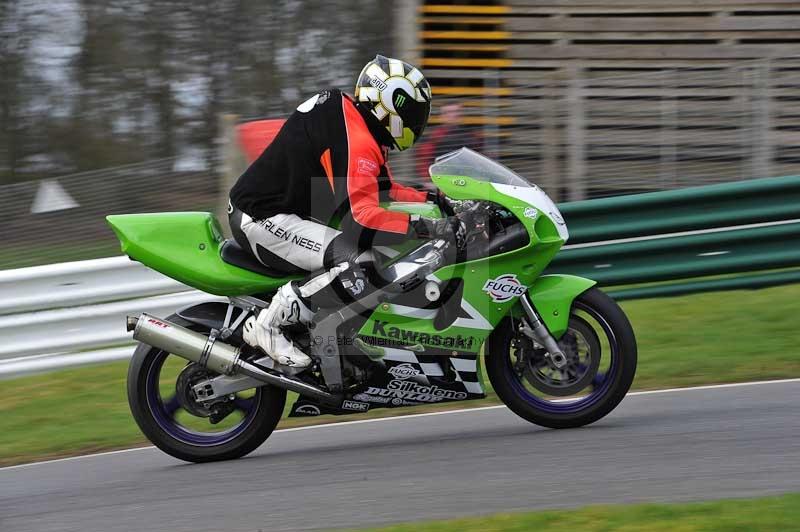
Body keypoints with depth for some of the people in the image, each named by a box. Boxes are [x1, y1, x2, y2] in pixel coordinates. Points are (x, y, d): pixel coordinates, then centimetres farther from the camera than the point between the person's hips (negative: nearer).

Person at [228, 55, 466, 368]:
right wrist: (423, 227, -35)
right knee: (352, 268, -30)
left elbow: (380, 189, 22)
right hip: (263, 219, -11)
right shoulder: (355, 142, -22)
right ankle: (269, 324, -18)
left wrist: (434, 199, 11)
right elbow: (359, 215, -32)